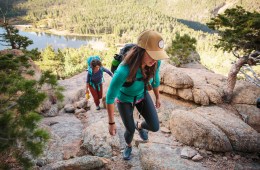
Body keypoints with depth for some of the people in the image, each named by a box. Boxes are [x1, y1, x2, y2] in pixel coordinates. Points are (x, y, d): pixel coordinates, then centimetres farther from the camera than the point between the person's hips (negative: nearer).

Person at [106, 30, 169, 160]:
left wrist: (157, 97, 12)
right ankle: (128, 146, 51)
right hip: (124, 99, -3)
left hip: (142, 95, 4)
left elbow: (155, 78, -4)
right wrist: (111, 122, -20)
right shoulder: (123, 71, -45)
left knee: (155, 127, 0)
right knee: (130, 130, 11)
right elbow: (110, 97, -31)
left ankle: (139, 125, 38)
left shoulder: (155, 62, -29)